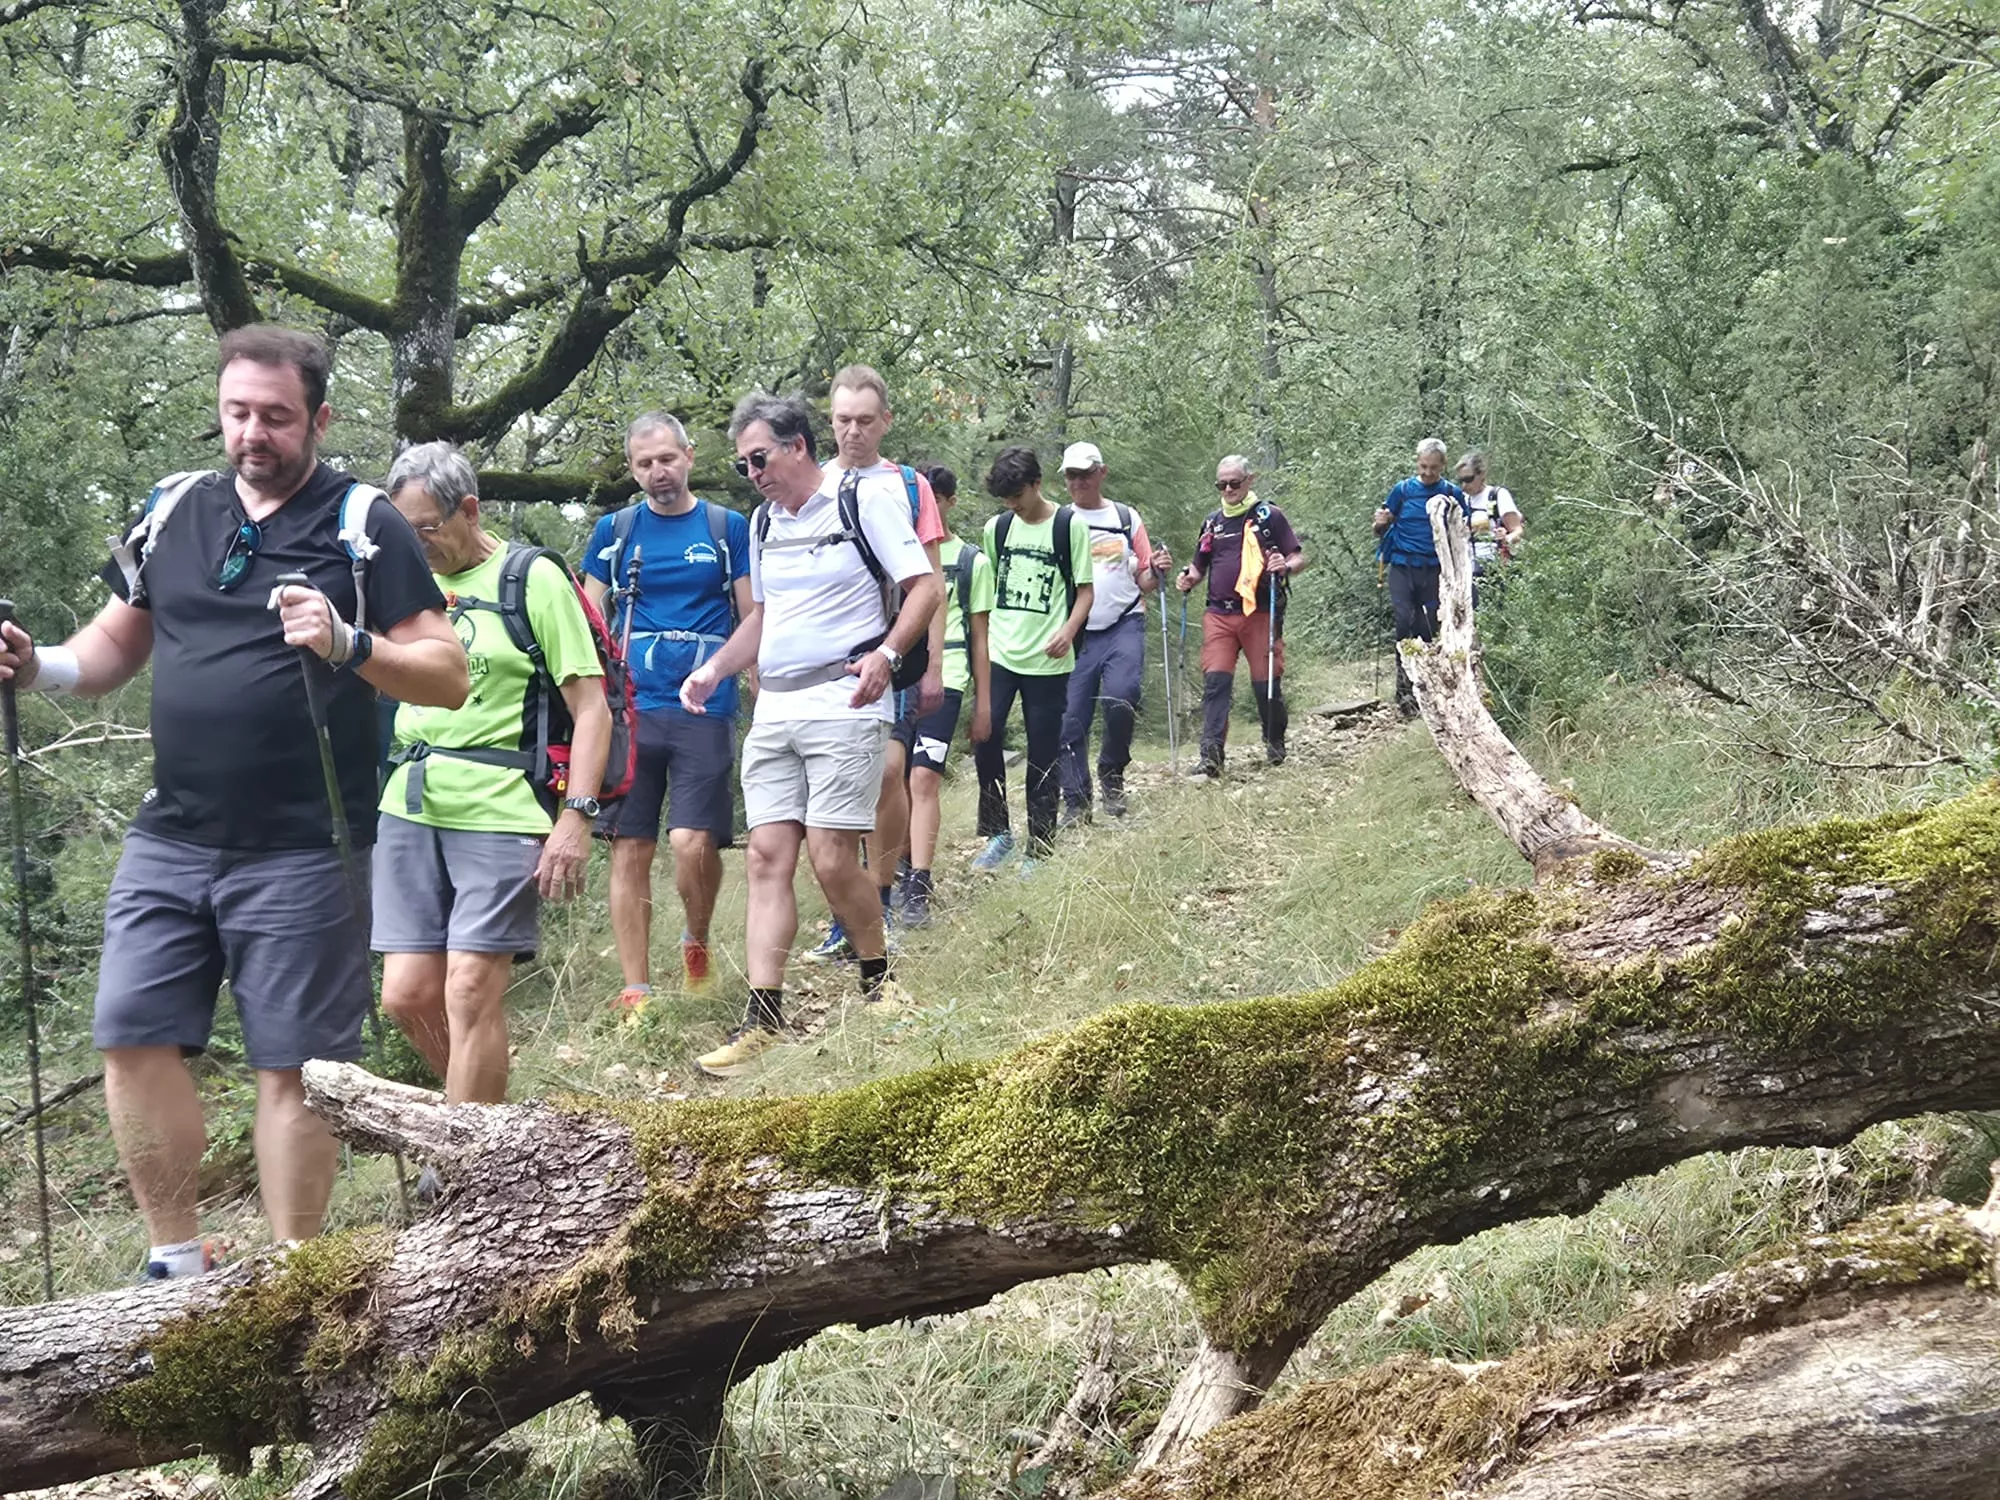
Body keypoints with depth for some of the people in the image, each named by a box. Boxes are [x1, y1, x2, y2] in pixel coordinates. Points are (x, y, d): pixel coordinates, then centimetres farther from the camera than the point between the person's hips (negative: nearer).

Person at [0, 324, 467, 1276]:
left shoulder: (365, 529, -3)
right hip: (169, 842, 5)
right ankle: (176, 1266, 18)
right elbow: (118, 641, 19)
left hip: (301, 857, -4)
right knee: (133, 1038, 2)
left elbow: (449, 677, -6)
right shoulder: (174, 512, 10)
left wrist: (348, 646, -23)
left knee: (292, 1064, 1)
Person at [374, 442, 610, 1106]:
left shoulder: (533, 579, 0)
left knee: (471, 992, -9)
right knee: (407, 993, 2)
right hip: (409, 809, 5)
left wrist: (576, 816, -12)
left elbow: (591, 707, -3)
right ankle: (484, 1109, 23)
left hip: (499, 811, -5)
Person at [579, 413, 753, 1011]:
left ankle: (697, 940, 16)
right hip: (630, 710, 2)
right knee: (630, 850, 1)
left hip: (705, 710, -2)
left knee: (692, 843, -14)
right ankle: (635, 992, 10)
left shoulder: (728, 528, 7)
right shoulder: (614, 530, 10)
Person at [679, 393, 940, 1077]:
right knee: (767, 858, -1)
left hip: (844, 705, -7)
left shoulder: (864, 500, -4)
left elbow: (924, 586, -7)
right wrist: (714, 669, 13)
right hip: (773, 710, 7)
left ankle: (879, 982, 13)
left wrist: (886, 653, -22)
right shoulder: (763, 522, 18)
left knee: (831, 858, -11)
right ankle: (762, 1021, -2)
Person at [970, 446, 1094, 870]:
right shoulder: (997, 528, 10)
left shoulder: (1069, 525, -2)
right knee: (985, 737, -8)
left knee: (1043, 755, 1)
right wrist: (981, 637, 11)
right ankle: (998, 832, 9)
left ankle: (1039, 850, 11)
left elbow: (1086, 589, 0)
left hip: (1046, 660, -3)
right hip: (999, 654, 3)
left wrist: (1068, 631, -16)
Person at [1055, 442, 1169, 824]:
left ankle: (1112, 771, 0)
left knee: (1120, 697, -23)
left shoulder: (1126, 517, 11)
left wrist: (1156, 571, -11)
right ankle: (1076, 802, 6)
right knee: (1071, 718, -4)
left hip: (1124, 625, -1)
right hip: (1076, 632, 1)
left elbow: (1144, 582, 12)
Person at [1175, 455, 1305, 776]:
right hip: (1219, 614, 3)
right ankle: (1211, 755, -16)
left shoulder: (1269, 517, 4)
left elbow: (1300, 558, 4)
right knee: (1215, 681, -10)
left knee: (1266, 683, 0)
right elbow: (1199, 566, 27)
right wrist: (1188, 578, 5)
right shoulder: (1213, 523, 17)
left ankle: (1275, 744, 24)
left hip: (1261, 613, -3)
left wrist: (1285, 566, -18)